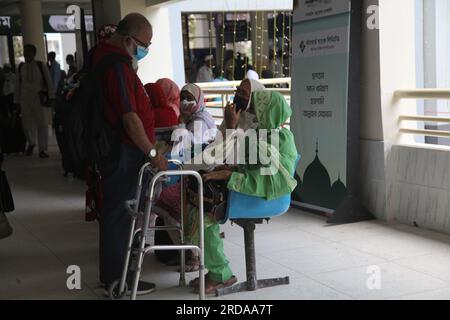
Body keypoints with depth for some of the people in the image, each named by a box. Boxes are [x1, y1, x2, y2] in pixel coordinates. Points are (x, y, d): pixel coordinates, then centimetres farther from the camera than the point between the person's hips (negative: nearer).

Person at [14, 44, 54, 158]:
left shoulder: (41, 65, 1)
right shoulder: (21, 67, 9)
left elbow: (49, 81, 0)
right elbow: (17, 85, 12)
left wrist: (51, 97, -7)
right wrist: (17, 102, 9)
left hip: (41, 99, -2)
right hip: (26, 99, 2)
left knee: (42, 124, -6)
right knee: (27, 125, 4)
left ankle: (42, 150, 1)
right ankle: (31, 143, 32)